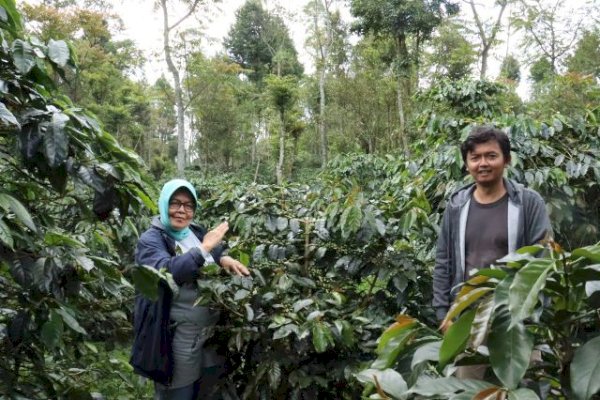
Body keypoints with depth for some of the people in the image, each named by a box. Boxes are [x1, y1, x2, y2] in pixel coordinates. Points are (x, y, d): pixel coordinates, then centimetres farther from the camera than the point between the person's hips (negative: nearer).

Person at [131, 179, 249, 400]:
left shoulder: (197, 232, 7)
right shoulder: (150, 240, -11)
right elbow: (166, 272, -29)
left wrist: (225, 259, -5)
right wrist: (203, 248, -29)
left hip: (212, 330, 7)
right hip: (176, 338, -6)